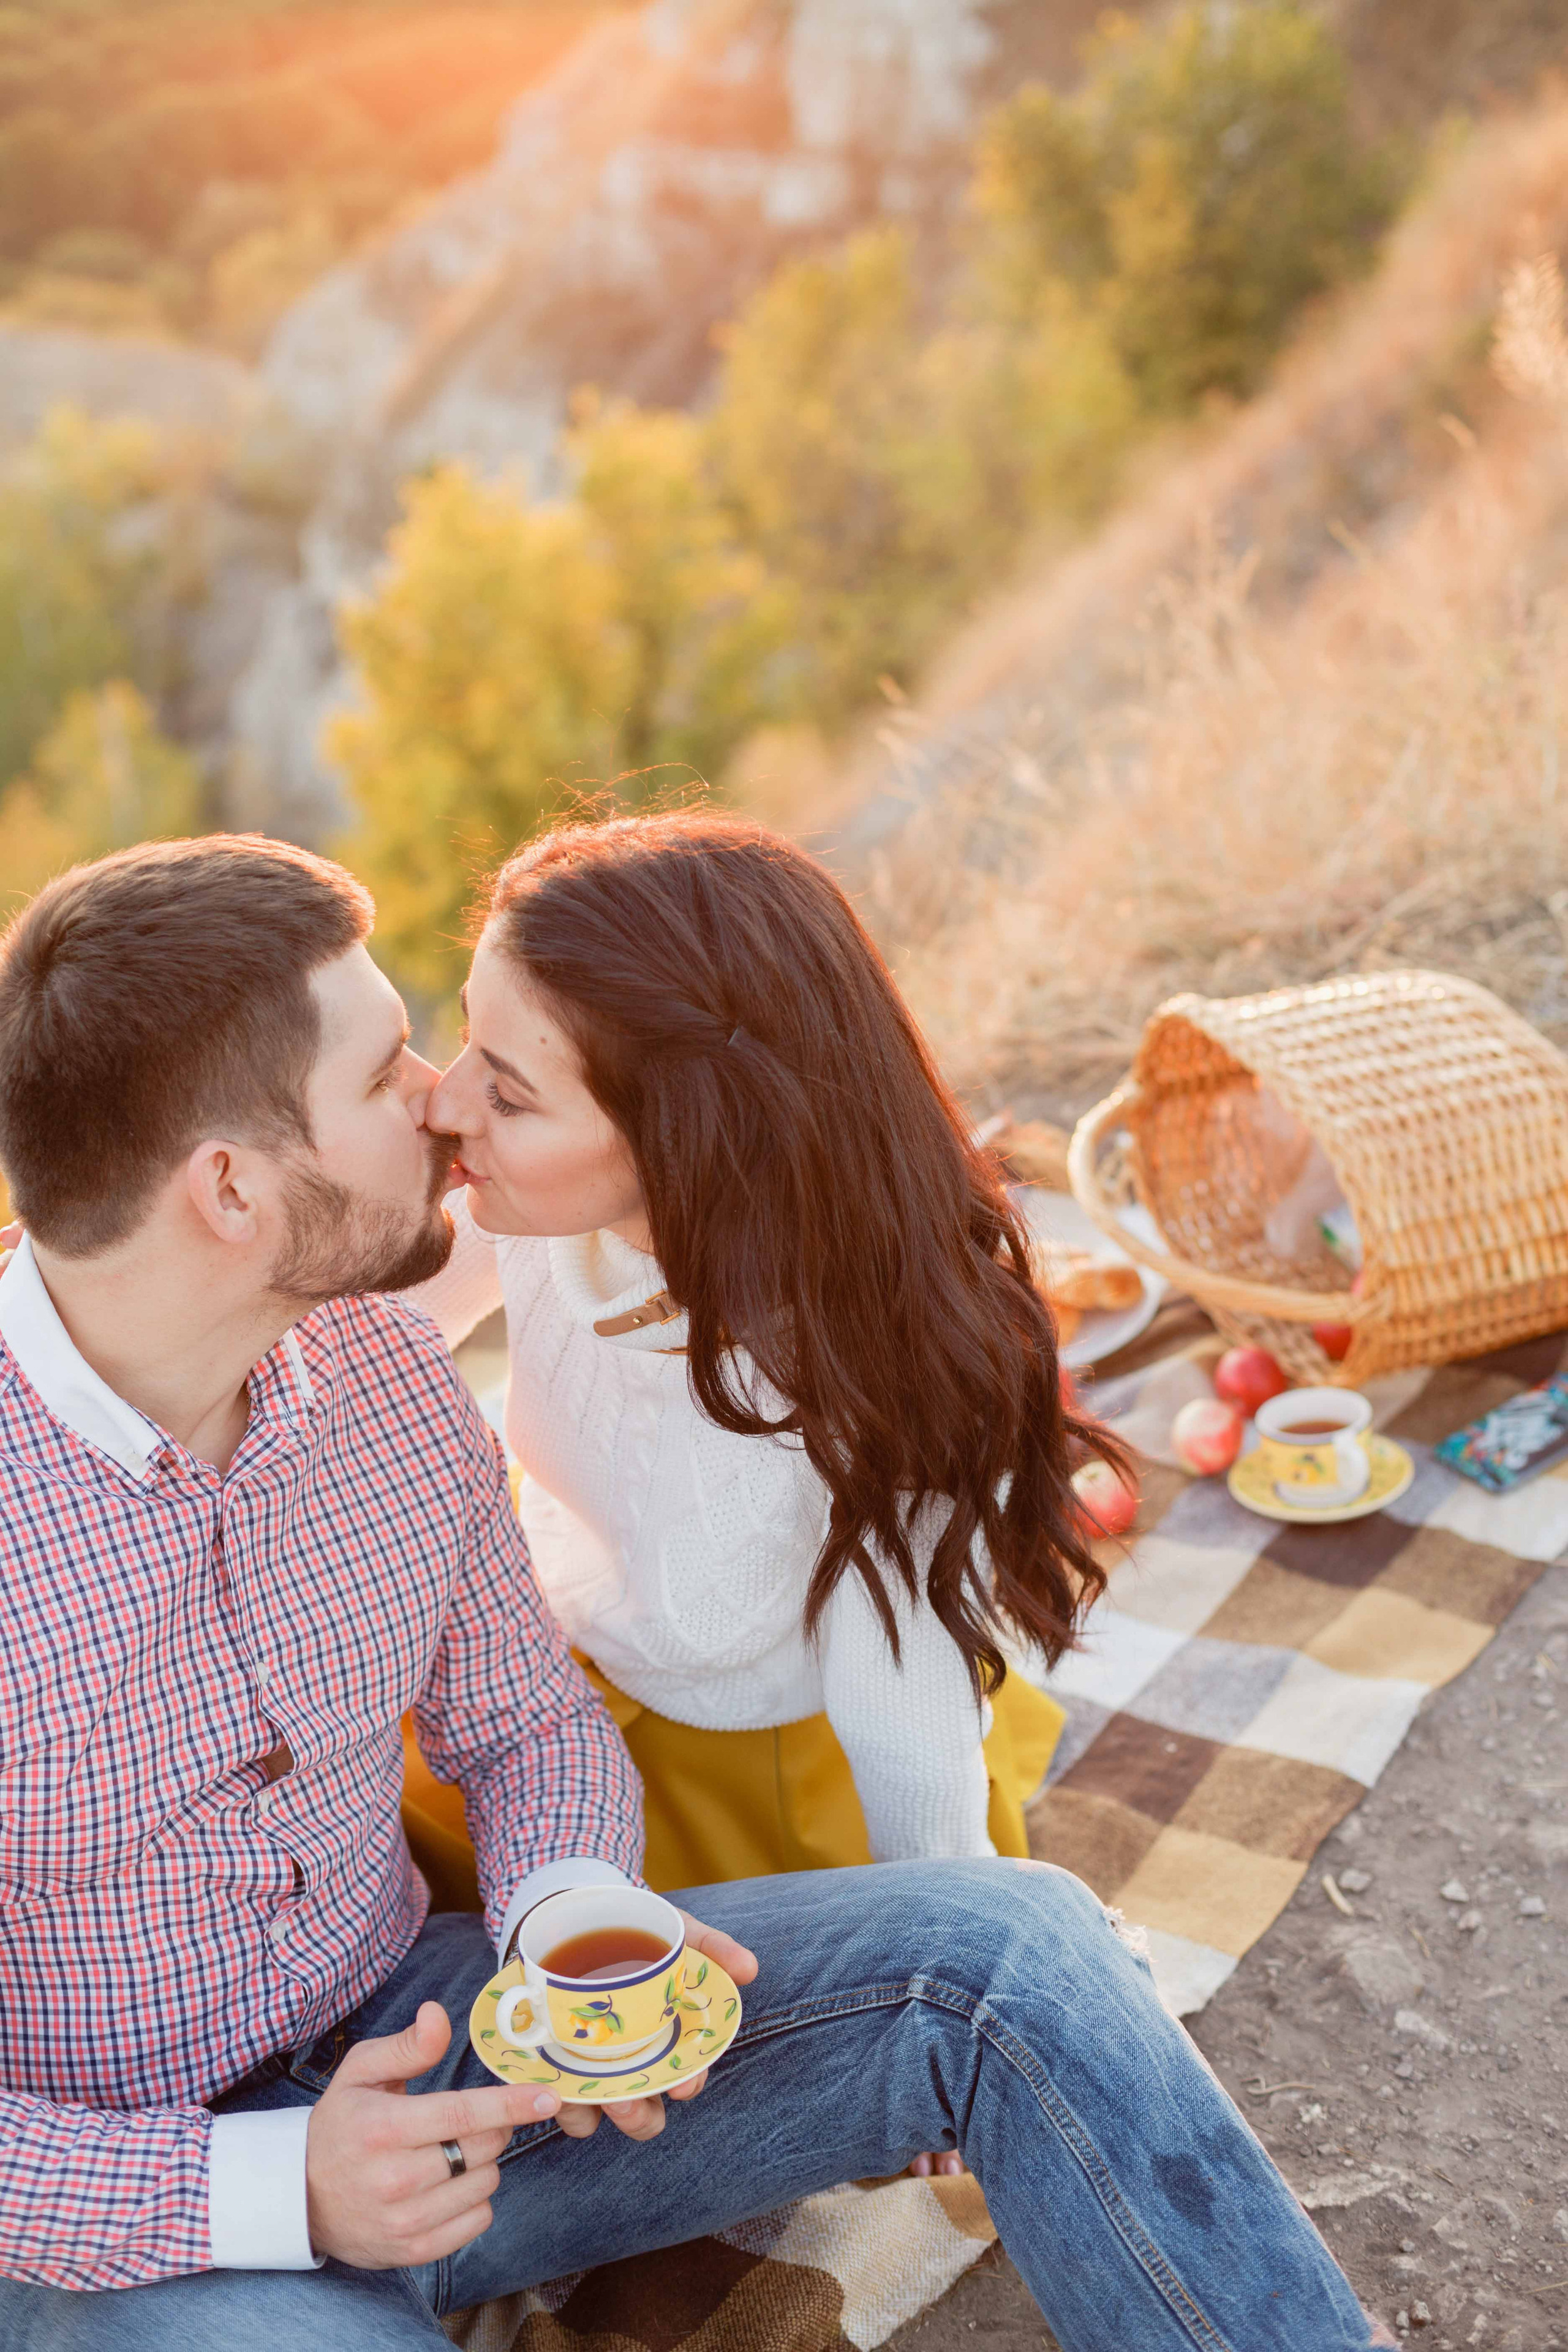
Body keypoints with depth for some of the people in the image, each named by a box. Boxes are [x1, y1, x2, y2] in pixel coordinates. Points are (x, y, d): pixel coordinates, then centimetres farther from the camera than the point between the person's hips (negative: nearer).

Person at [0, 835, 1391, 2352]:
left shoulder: (379, 1369, -5)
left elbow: (530, 1726, 8)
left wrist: (564, 1919, -14)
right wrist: (279, 2192, -27)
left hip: (414, 2043, 5)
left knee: (1003, 1949, -15)